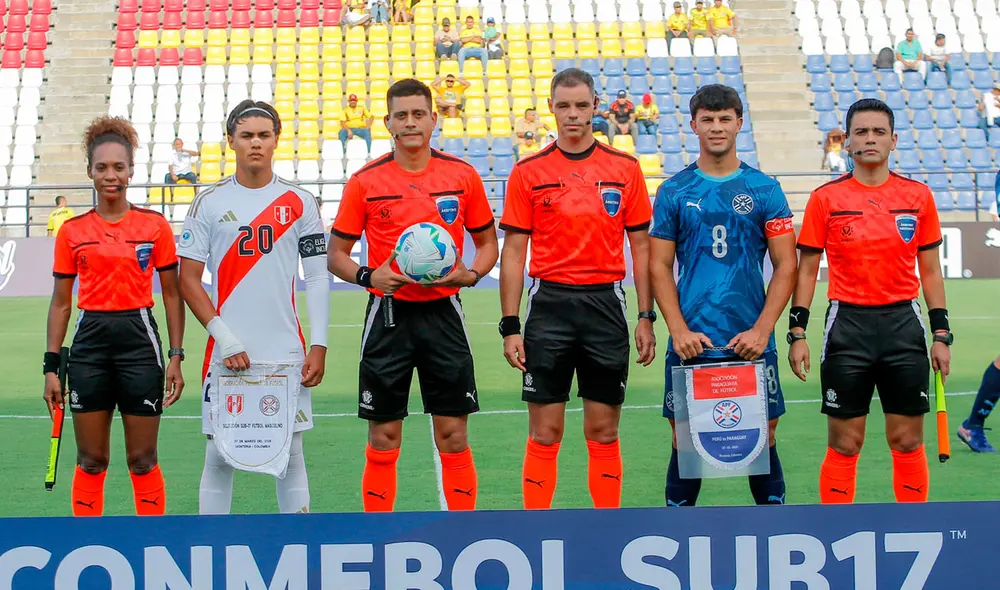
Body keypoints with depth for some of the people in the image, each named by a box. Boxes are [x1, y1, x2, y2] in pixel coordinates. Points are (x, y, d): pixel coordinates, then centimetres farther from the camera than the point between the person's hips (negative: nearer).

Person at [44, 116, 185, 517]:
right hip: (90, 343, 1)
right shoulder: (72, 232, 5)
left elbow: (172, 294, 4)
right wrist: (51, 366, 4)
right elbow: (61, 303, 9)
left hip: (139, 340, -1)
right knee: (91, 461, 6)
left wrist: (176, 357, -2)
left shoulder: (155, 226, 1)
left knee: (142, 460, 3)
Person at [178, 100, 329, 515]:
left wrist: (318, 346, -2)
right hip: (226, 354, -1)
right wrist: (225, 339, -9)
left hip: (287, 353, 1)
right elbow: (188, 280, 1)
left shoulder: (300, 204, 6)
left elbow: (317, 279, 7)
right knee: (219, 457, 2)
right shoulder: (209, 203, 3)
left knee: (290, 454, 5)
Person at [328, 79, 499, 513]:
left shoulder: (462, 176, 3)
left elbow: (488, 242, 12)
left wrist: (470, 274, -8)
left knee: (453, 436, 2)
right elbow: (336, 254, 5)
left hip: (443, 313, 1)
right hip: (388, 314, 0)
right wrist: (369, 276, -14)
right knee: (383, 439, 4)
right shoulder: (365, 181, 0)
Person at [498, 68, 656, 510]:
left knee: (603, 432, 6)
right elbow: (514, 251, 2)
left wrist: (646, 317, 1)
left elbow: (641, 246, 7)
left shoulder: (625, 168, 5)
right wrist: (510, 326, -3)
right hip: (549, 304, -1)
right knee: (544, 432, 2)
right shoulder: (528, 172, 2)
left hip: (606, 303, 1)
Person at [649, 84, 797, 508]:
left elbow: (786, 265, 3)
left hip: (752, 342, 0)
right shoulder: (673, 192, 5)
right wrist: (679, 330, -8)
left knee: (763, 437, 3)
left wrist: (761, 330, -8)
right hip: (690, 343, 0)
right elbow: (659, 267, 4)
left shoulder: (765, 190, 4)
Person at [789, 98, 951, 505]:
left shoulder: (918, 196, 5)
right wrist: (797, 332, -3)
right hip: (848, 323, -1)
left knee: (908, 442, 5)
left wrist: (941, 334, 5)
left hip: (903, 322, 2)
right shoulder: (826, 198, 0)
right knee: (844, 444, 2)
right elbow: (806, 270, 3)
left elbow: (930, 270, 9)